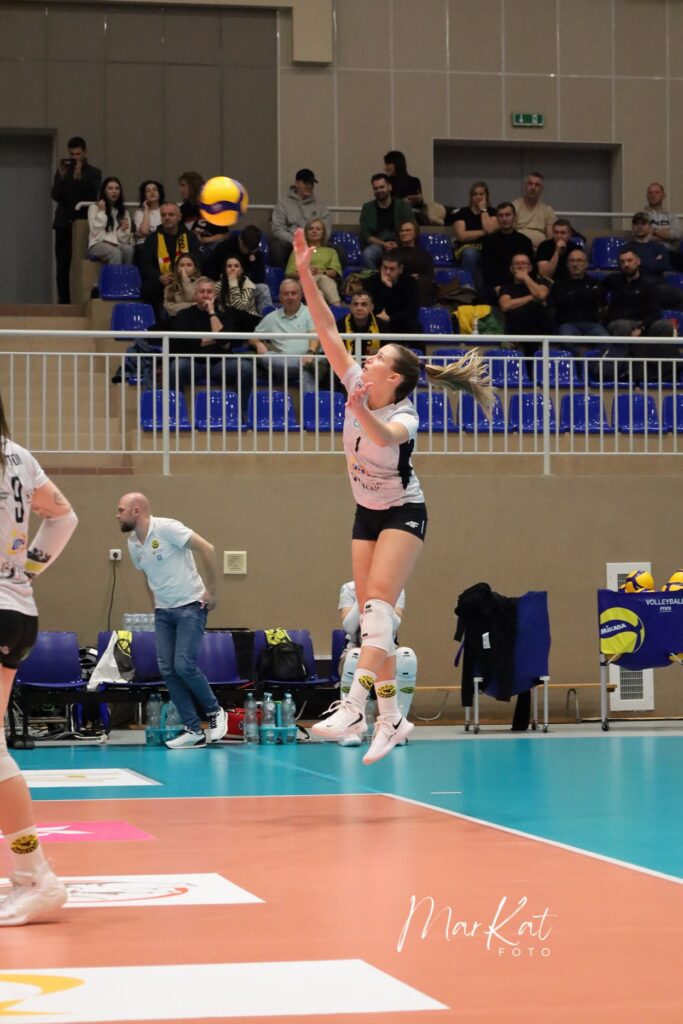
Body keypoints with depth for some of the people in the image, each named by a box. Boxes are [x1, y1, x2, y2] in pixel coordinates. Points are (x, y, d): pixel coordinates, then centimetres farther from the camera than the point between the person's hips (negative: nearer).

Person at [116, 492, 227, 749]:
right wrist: (156, 607, 14)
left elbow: (207, 549, -18)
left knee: (184, 665, -16)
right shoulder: (133, 543, 7)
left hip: (190, 606, -7)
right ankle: (194, 731, 1)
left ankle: (215, 712, 8)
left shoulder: (166, 528, -16)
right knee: (167, 670, -3)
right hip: (163, 612, 7)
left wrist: (211, 591, -16)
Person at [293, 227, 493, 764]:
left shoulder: (405, 416, -23)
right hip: (367, 514, 7)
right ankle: (391, 716, 8)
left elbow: (384, 436, -48)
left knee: (379, 598, -24)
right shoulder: (357, 385, -6)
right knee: (371, 612, 4)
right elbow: (328, 329, -9)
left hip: (404, 514, -7)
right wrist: (305, 274, -17)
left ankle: (355, 706, -36)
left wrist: (361, 414, -67)